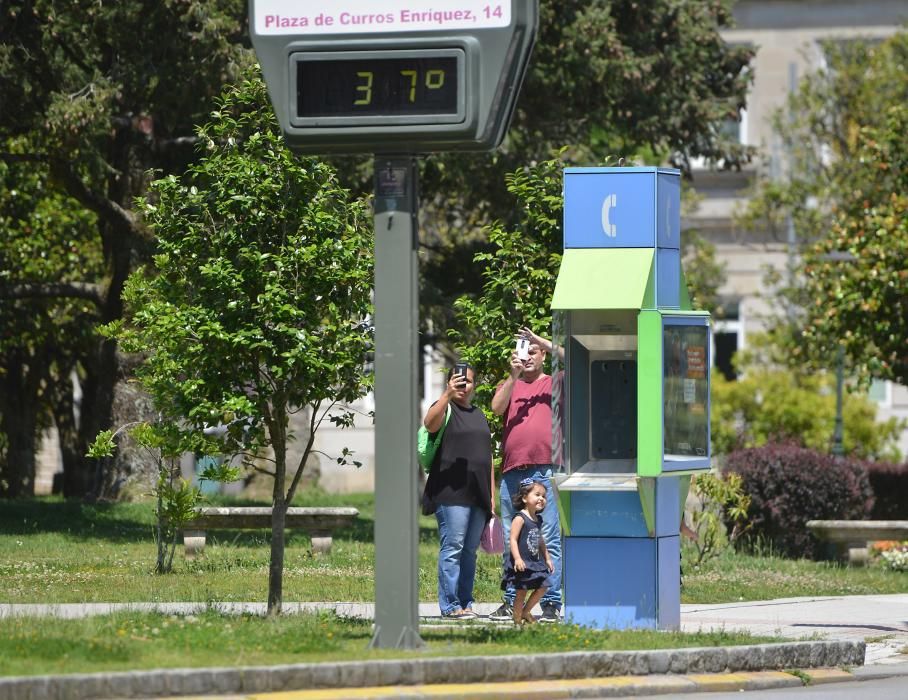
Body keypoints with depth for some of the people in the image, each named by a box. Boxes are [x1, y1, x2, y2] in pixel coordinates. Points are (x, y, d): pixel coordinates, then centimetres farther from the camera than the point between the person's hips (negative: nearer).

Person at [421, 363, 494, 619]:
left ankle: (466, 603, 13)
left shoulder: (479, 416, 22)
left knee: (470, 550, 9)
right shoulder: (446, 409, 1)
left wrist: (491, 495, 22)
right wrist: (448, 394, -34)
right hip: (451, 492, -7)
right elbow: (429, 423, -24)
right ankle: (450, 605, -10)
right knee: (452, 547, -10)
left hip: (477, 496, 7)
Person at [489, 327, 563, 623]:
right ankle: (511, 602, 12)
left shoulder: (553, 383, 11)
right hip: (512, 472, 4)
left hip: (545, 470, -4)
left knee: (549, 540, -7)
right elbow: (497, 408, 1)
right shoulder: (509, 385, 19)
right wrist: (514, 376, -9)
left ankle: (551, 603, -7)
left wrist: (539, 340, -6)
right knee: (511, 540, 7)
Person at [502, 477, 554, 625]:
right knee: (521, 591, -4)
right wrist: (517, 558, -27)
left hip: (535, 561, 8)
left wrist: (547, 558, 25)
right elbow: (513, 539, -18)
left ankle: (525, 612, 24)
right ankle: (517, 618, 6)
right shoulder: (520, 519, -13)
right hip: (522, 563, -8)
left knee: (542, 587, 7)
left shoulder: (538, 520, 12)